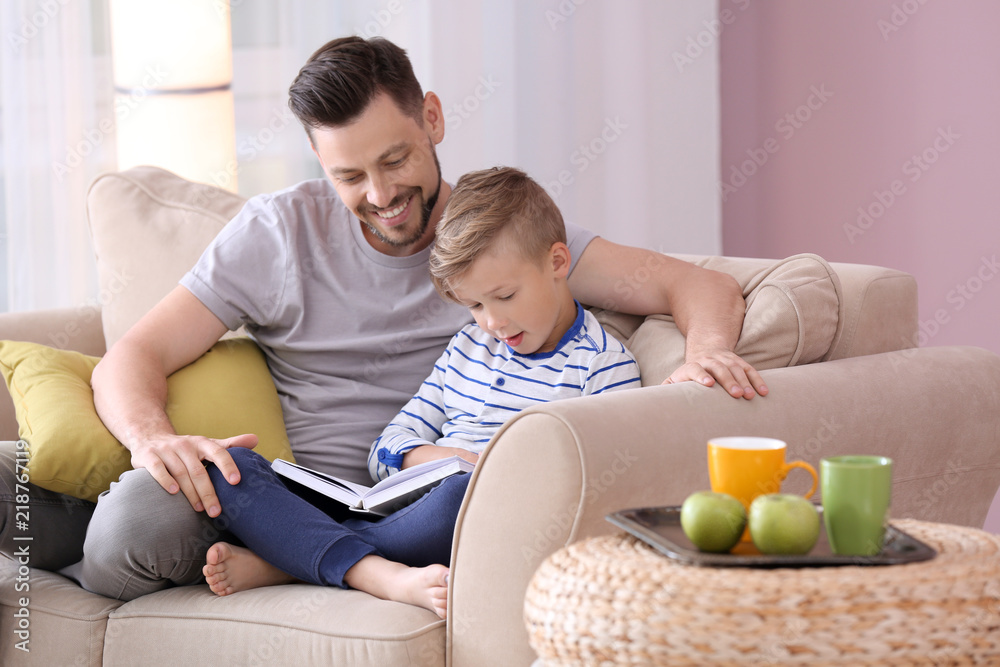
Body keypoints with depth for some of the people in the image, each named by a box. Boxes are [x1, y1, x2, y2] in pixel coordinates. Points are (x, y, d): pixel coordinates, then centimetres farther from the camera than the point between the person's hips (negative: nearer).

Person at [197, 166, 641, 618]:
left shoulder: (605, 365, 8)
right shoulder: (466, 349, 25)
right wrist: (434, 456, -2)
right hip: (394, 511, 6)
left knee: (465, 495, -44)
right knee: (232, 467, -13)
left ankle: (279, 559, -31)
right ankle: (387, 577, -37)